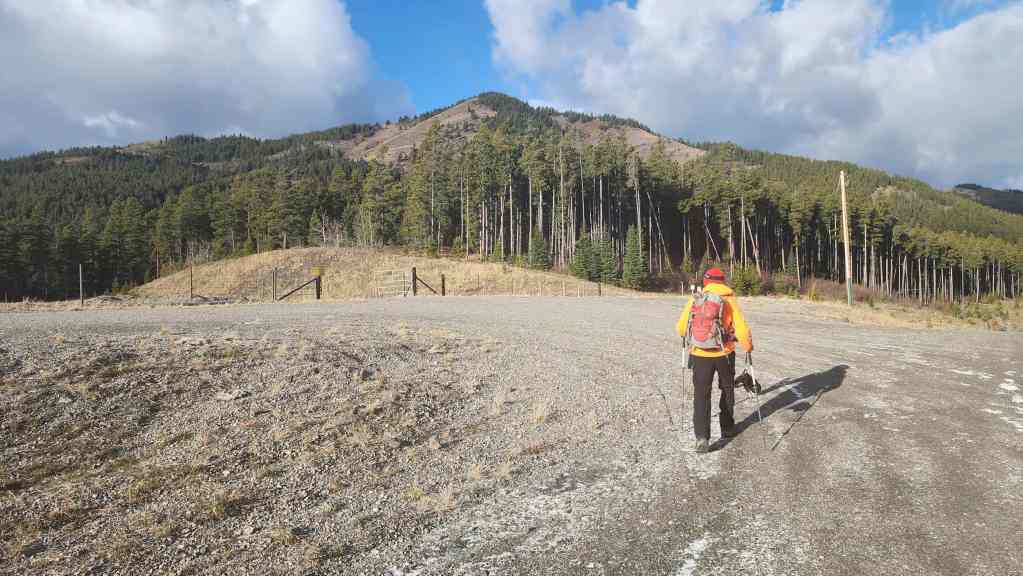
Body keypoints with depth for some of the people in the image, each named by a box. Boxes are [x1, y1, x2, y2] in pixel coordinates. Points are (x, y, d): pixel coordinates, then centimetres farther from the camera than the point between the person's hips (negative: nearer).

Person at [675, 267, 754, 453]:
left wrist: (688, 338, 23)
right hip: (724, 354, 0)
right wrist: (748, 347, 7)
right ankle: (727, 427, 35)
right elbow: (742, 329, -12)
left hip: (699, 355, 0)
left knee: (701, 395, 4)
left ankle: (702, 437, -8)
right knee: (727, 390, 24)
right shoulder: (729, 300, -6)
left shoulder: (695, 299, -3)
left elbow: (680, 328, 0)